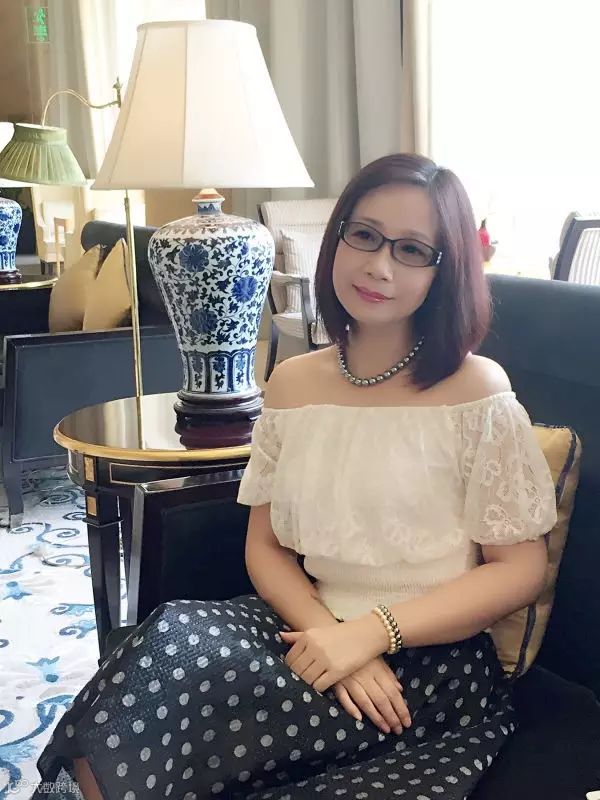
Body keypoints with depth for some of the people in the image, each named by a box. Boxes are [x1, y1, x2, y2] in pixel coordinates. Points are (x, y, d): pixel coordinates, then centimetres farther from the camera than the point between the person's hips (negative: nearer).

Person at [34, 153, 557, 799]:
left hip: (433, 658, -3)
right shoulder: (292, 384, 7)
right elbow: (265, 544, 6)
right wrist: (326, 633, -14)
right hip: (311, 627, 4)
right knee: (173, 637, -28)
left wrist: (371, 632, -16)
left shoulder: (478, 392, -6)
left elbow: (519, 569, -6)